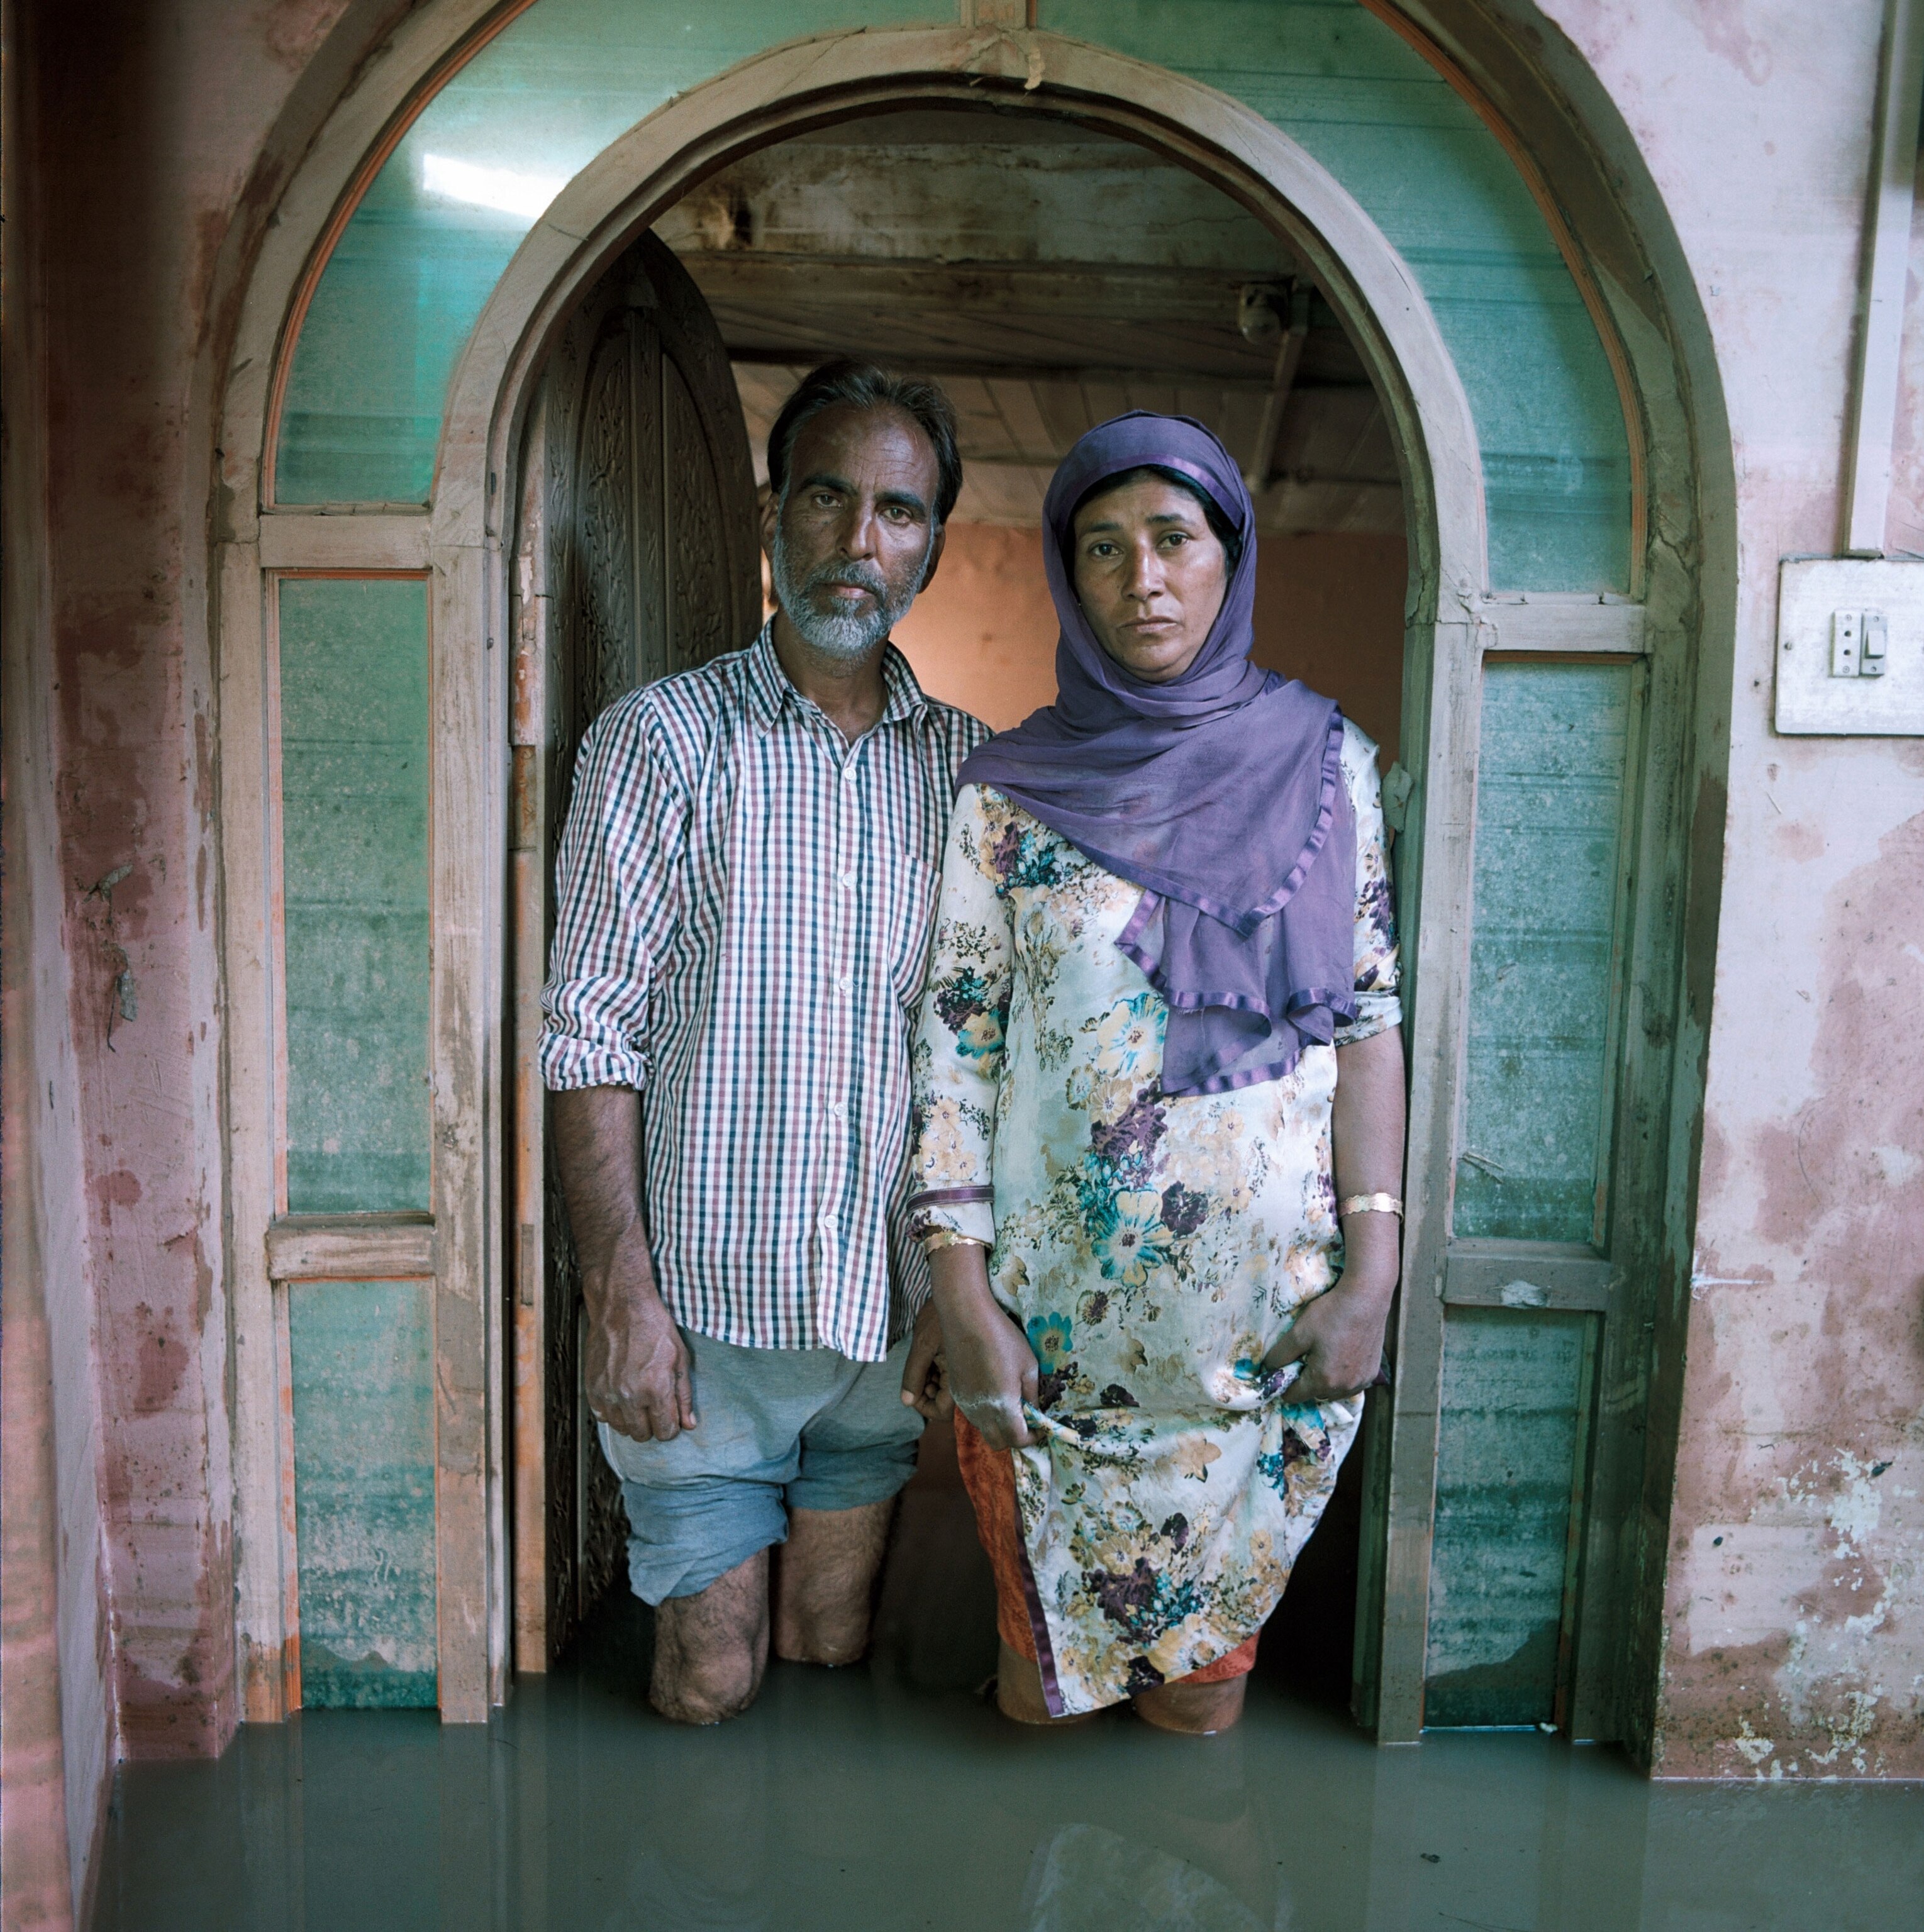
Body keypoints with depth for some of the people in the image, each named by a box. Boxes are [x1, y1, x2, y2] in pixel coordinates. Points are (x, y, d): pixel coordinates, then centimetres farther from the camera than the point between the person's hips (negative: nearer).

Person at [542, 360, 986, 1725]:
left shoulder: (965, 764, 5)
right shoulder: (660, 740, -5)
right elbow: (593, 1033, -8)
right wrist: (622, 1298, -14)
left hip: (892, 1306, 3)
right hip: (707, 1303, -2)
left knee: (835, 1650, 18)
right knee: (709, 1683, 10)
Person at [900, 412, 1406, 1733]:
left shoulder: (1322, 761, 1)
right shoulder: (1010, 791, -3)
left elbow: (1370, 1017, -1)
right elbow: (956, 1044, -3)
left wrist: (1372, 1272, -6)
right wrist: (963, 1296, -8)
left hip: (1268, 1309, 1)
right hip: (1055, 1306, 0)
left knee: (1207, 1696, 17)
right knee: (1041, 1688, 16)